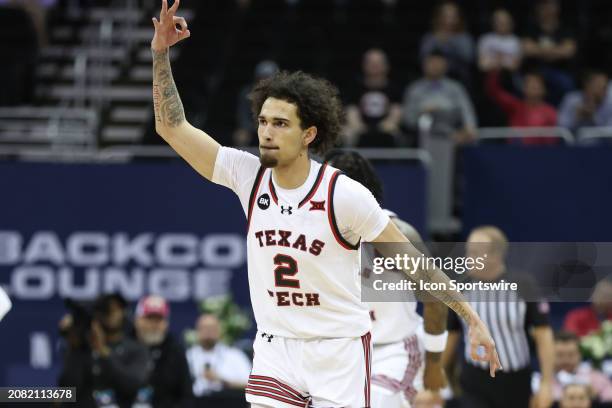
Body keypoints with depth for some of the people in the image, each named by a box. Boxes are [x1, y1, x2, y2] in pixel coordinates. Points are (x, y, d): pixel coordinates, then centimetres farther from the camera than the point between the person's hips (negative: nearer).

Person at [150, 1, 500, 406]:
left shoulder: (344, 194, -15)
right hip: (275, 347, 3)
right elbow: (172, 126, -2)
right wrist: (161, 53, -12)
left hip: (339, 352, -3)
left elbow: (411, 259, -8)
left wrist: (473, 318, -8)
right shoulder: (248, 176, -4)